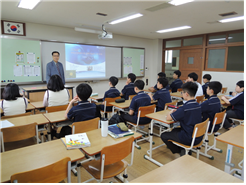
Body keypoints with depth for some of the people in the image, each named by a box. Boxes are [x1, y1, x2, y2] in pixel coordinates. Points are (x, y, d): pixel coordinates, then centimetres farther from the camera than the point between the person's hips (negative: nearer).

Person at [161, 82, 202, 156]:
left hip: (189, 139, -8)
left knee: (163, 135, 8)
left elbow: (168, 118, -16)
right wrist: (177, 112, 7)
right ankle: (183, 150, 19)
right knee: (175, 130, 29)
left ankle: (181, 151, 12)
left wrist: (171, 112, 4)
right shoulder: (198, 105, -1)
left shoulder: (185, 108, -24)